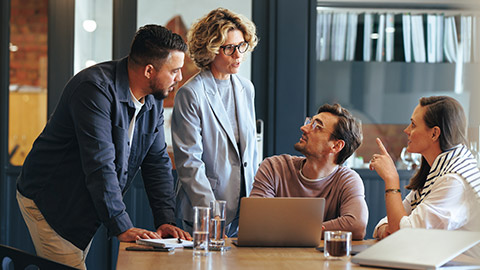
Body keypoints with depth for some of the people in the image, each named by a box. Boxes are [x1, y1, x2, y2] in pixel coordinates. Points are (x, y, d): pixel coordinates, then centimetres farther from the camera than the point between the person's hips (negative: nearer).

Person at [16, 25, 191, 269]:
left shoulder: (153, 100, 2)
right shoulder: (95, 88, -25)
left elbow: (158, 161, 5)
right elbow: (100, 164, -30)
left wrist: (166, 220, -8)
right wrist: (122, 227, -32)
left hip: (86, 210, 8)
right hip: (48, 202, -8)